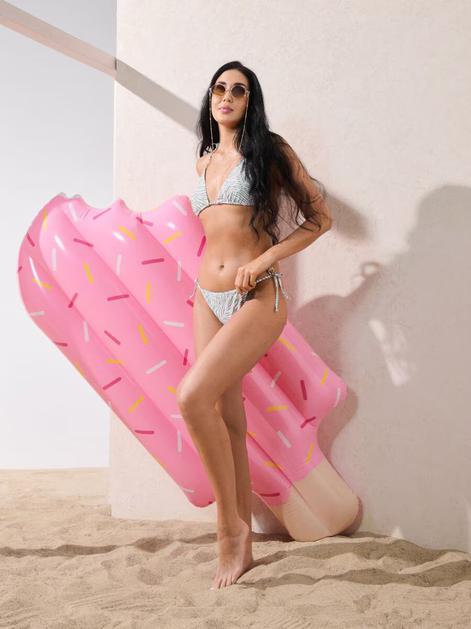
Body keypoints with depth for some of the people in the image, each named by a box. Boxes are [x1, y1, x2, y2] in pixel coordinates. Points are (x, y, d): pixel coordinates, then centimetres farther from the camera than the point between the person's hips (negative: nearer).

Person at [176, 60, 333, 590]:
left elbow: (320, 217, -2)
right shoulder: (204, 162, 16)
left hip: (257, 298, -6)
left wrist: (264, 259, -12)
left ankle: (232, 525, -6)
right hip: (207, 299, 6)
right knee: (227, 419, 4)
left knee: (193, 397, -24)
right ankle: (240, 546, 14)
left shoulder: (269, 150, 0)